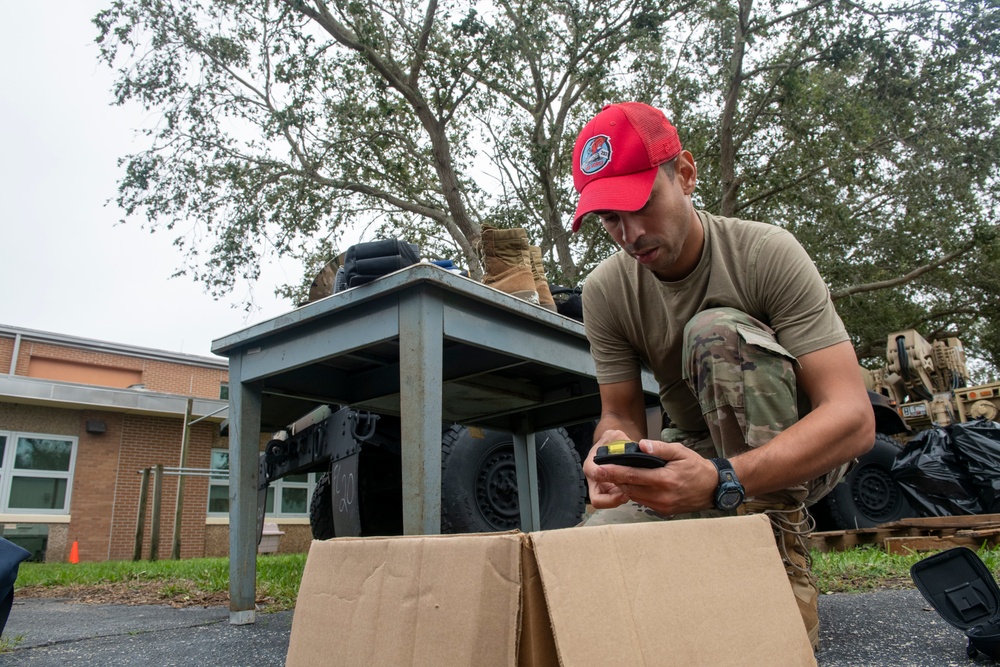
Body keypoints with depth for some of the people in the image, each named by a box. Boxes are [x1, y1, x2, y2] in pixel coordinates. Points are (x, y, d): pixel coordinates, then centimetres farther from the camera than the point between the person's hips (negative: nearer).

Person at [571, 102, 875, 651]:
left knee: (716, 330, -31)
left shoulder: (765, 252, -21)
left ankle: (781, 551, -21)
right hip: (695, 454, 4)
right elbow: (620, 413, -5)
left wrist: (722, 480, -46)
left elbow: (854, 417, -29)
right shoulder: (604, 291, -10)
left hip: (799, 451, -3)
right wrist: (613, 451, -32)